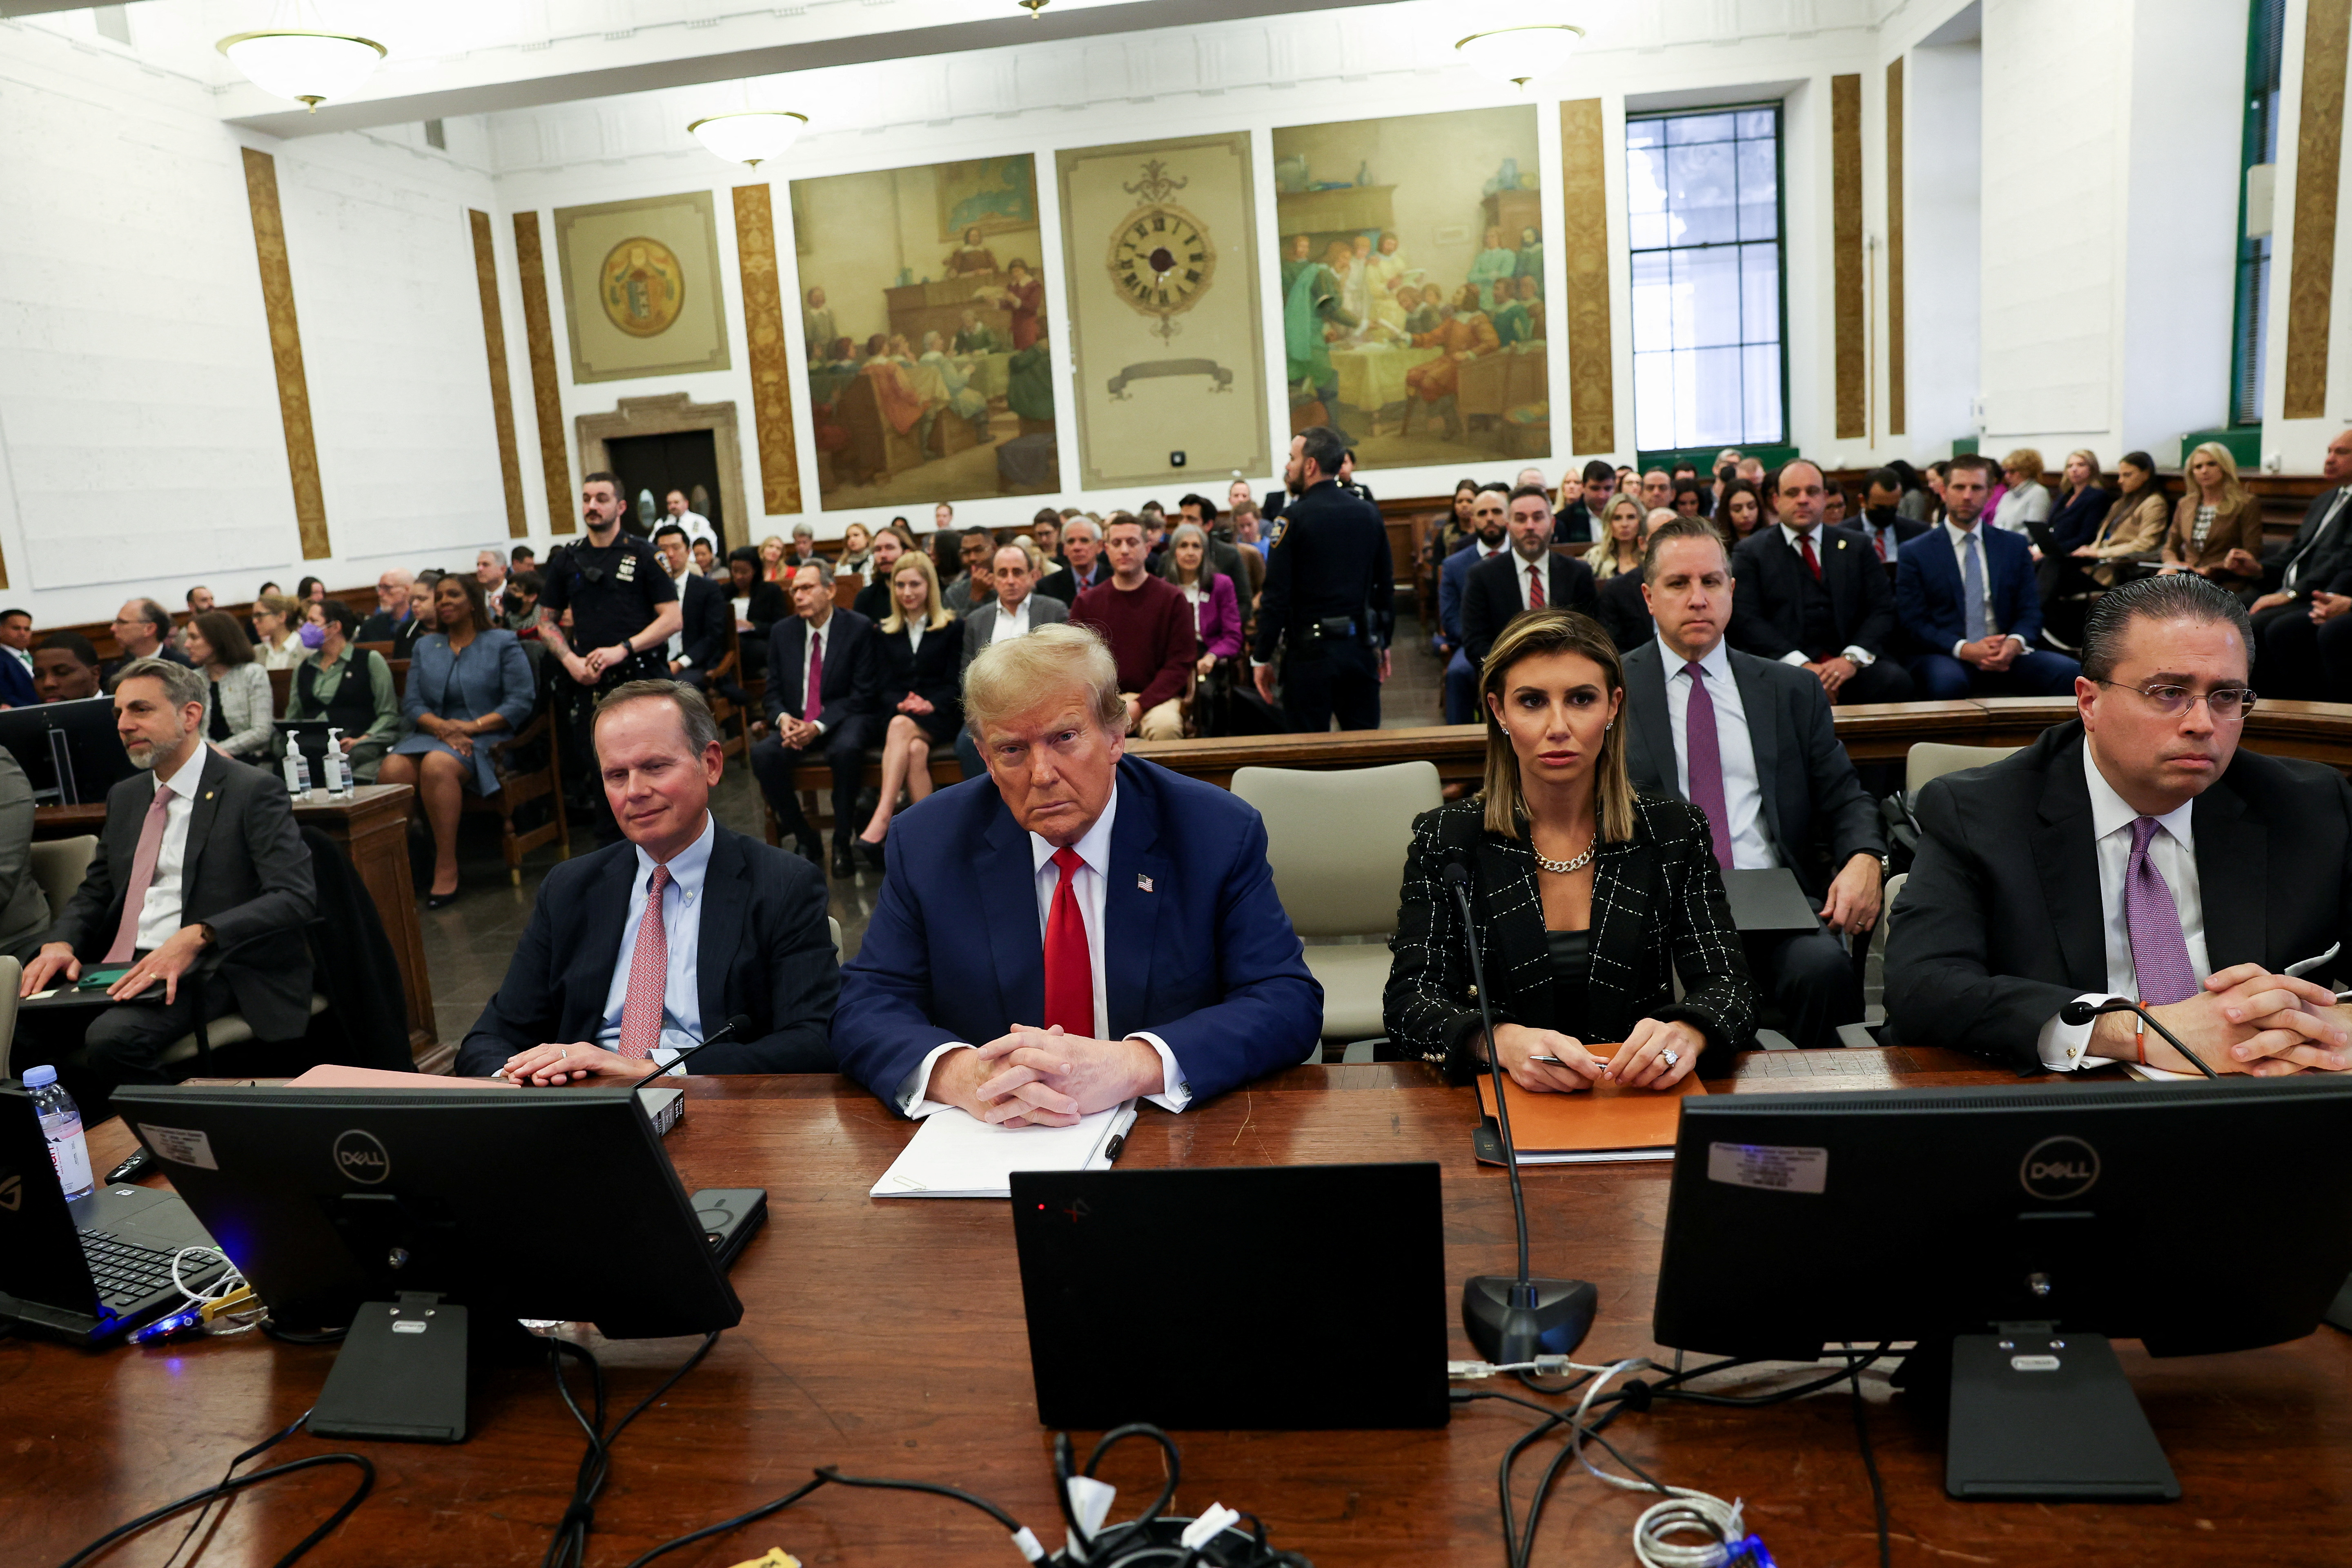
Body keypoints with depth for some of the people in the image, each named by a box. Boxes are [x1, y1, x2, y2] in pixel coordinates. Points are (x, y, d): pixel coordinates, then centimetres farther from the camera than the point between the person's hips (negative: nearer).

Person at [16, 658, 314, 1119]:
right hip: (121, 969, 7)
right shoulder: (124, 796, 18)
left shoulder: (253, 792, -7)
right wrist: (60, 943, 0)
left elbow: (296, 895, -17)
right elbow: (94, 891, 23)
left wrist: (196, 936, -29)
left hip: (202, 971, -7)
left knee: (112, 1037, -31)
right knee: (13, 1020, -16)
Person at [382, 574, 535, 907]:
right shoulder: (425, 646, 23)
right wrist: (442, 726, -10)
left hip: (485, 740, -4)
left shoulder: (503, 644, 9)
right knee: (392, 769, -30)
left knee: (437, 765, -37)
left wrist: (471, 726, -13)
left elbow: (520, 703, -2)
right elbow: (412, 704, 12)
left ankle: (447, 870, -34)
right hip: (431, 734, 4)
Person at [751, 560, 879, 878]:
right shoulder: (782, 633, 8)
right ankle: (805, 840, -10)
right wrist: (783, 718, -14)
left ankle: (842, 842, -19)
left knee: (847, 749, -38)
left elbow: (864, 695, -8)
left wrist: (819, 726, -20)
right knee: (762, 753, -26)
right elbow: (773, 693, 11)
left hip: (844, 720, -4)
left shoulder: (859, 628, -4)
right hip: (796, 722, 4)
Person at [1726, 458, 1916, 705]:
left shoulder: (1857, 547, 19)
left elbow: (1882, 609, 10)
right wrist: (1801, 665, -15)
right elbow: (1747, 619, -2)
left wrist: (1853, 658, -10)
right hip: (1782, 664, -3)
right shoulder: (1751, 552, 11)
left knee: (1896, 680, -28)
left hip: (1847, 666, 3)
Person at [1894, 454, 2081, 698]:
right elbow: (1914, 623, -3)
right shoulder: (1915, 553, 5)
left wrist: (2014, 643, -13)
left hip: (2007, 656, 4)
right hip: (1948, 658, -3)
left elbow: (2030, 610, 11)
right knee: (1946, 681, -40)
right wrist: (1964, 649, -19)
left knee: (2070, 672, -25)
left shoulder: (2014, 546, 16)